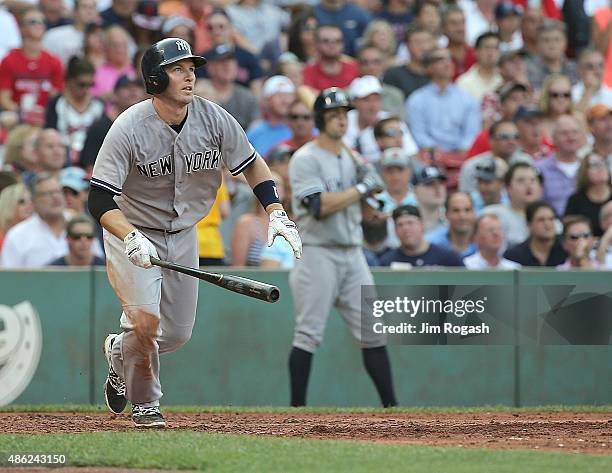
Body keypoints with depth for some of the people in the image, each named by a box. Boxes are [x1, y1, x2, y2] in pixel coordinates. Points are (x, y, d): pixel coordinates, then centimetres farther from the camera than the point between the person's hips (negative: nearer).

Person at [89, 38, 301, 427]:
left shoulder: (213, 118, -13)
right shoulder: (129, 129, -25)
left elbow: (251, 164, 2)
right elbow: (99, 200, -28)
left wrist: (276, 213, -12)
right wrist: (132, 239, -44)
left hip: (183, 234, 5)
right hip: (133, 234, -5)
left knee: (177, 334, 9)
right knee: (146, 321, -20)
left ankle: (120, 351, 42)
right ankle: (145, 405, 7)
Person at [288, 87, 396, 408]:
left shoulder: (352, 158, 15)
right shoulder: (306, 159, -7)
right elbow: (320, 206, -21)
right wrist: (362, 188, -14)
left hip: (352, 254, 7)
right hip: (318, 254, -7)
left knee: (373, 331, 4)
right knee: (308, 334, -7)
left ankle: (390, 405, 6)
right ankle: (297, 408, -3)